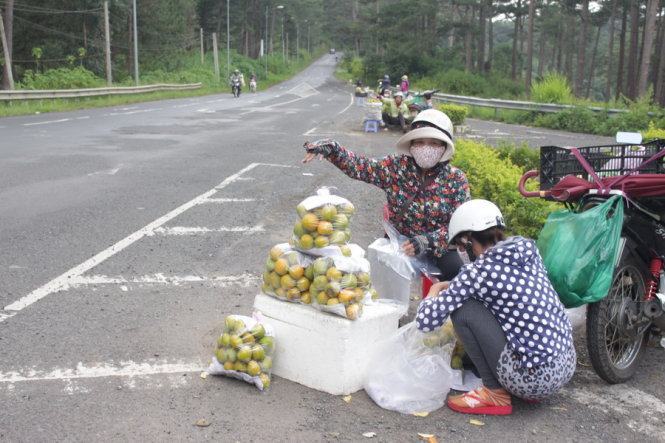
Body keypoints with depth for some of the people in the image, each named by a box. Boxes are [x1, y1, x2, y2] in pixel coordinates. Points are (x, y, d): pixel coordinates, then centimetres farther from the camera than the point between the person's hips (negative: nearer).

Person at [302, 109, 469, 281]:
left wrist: (428, 241, -28)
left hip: (437, 246, -1)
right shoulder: (396, 166, -9)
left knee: (455, 271, -25)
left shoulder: (456, 179, -10)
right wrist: (330, 148, -33)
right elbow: (358, 165, -15)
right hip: (397, 239, 2)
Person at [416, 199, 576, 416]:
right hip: (568, 363, 8)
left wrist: (434, 291, 11)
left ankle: (495, 394, 3)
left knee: (462, 309, -5)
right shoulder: (527, 249, 5)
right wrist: (453, 287, 28)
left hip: (538, 377, -8)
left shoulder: (478, 272, -13)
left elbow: (425, 320, -10)